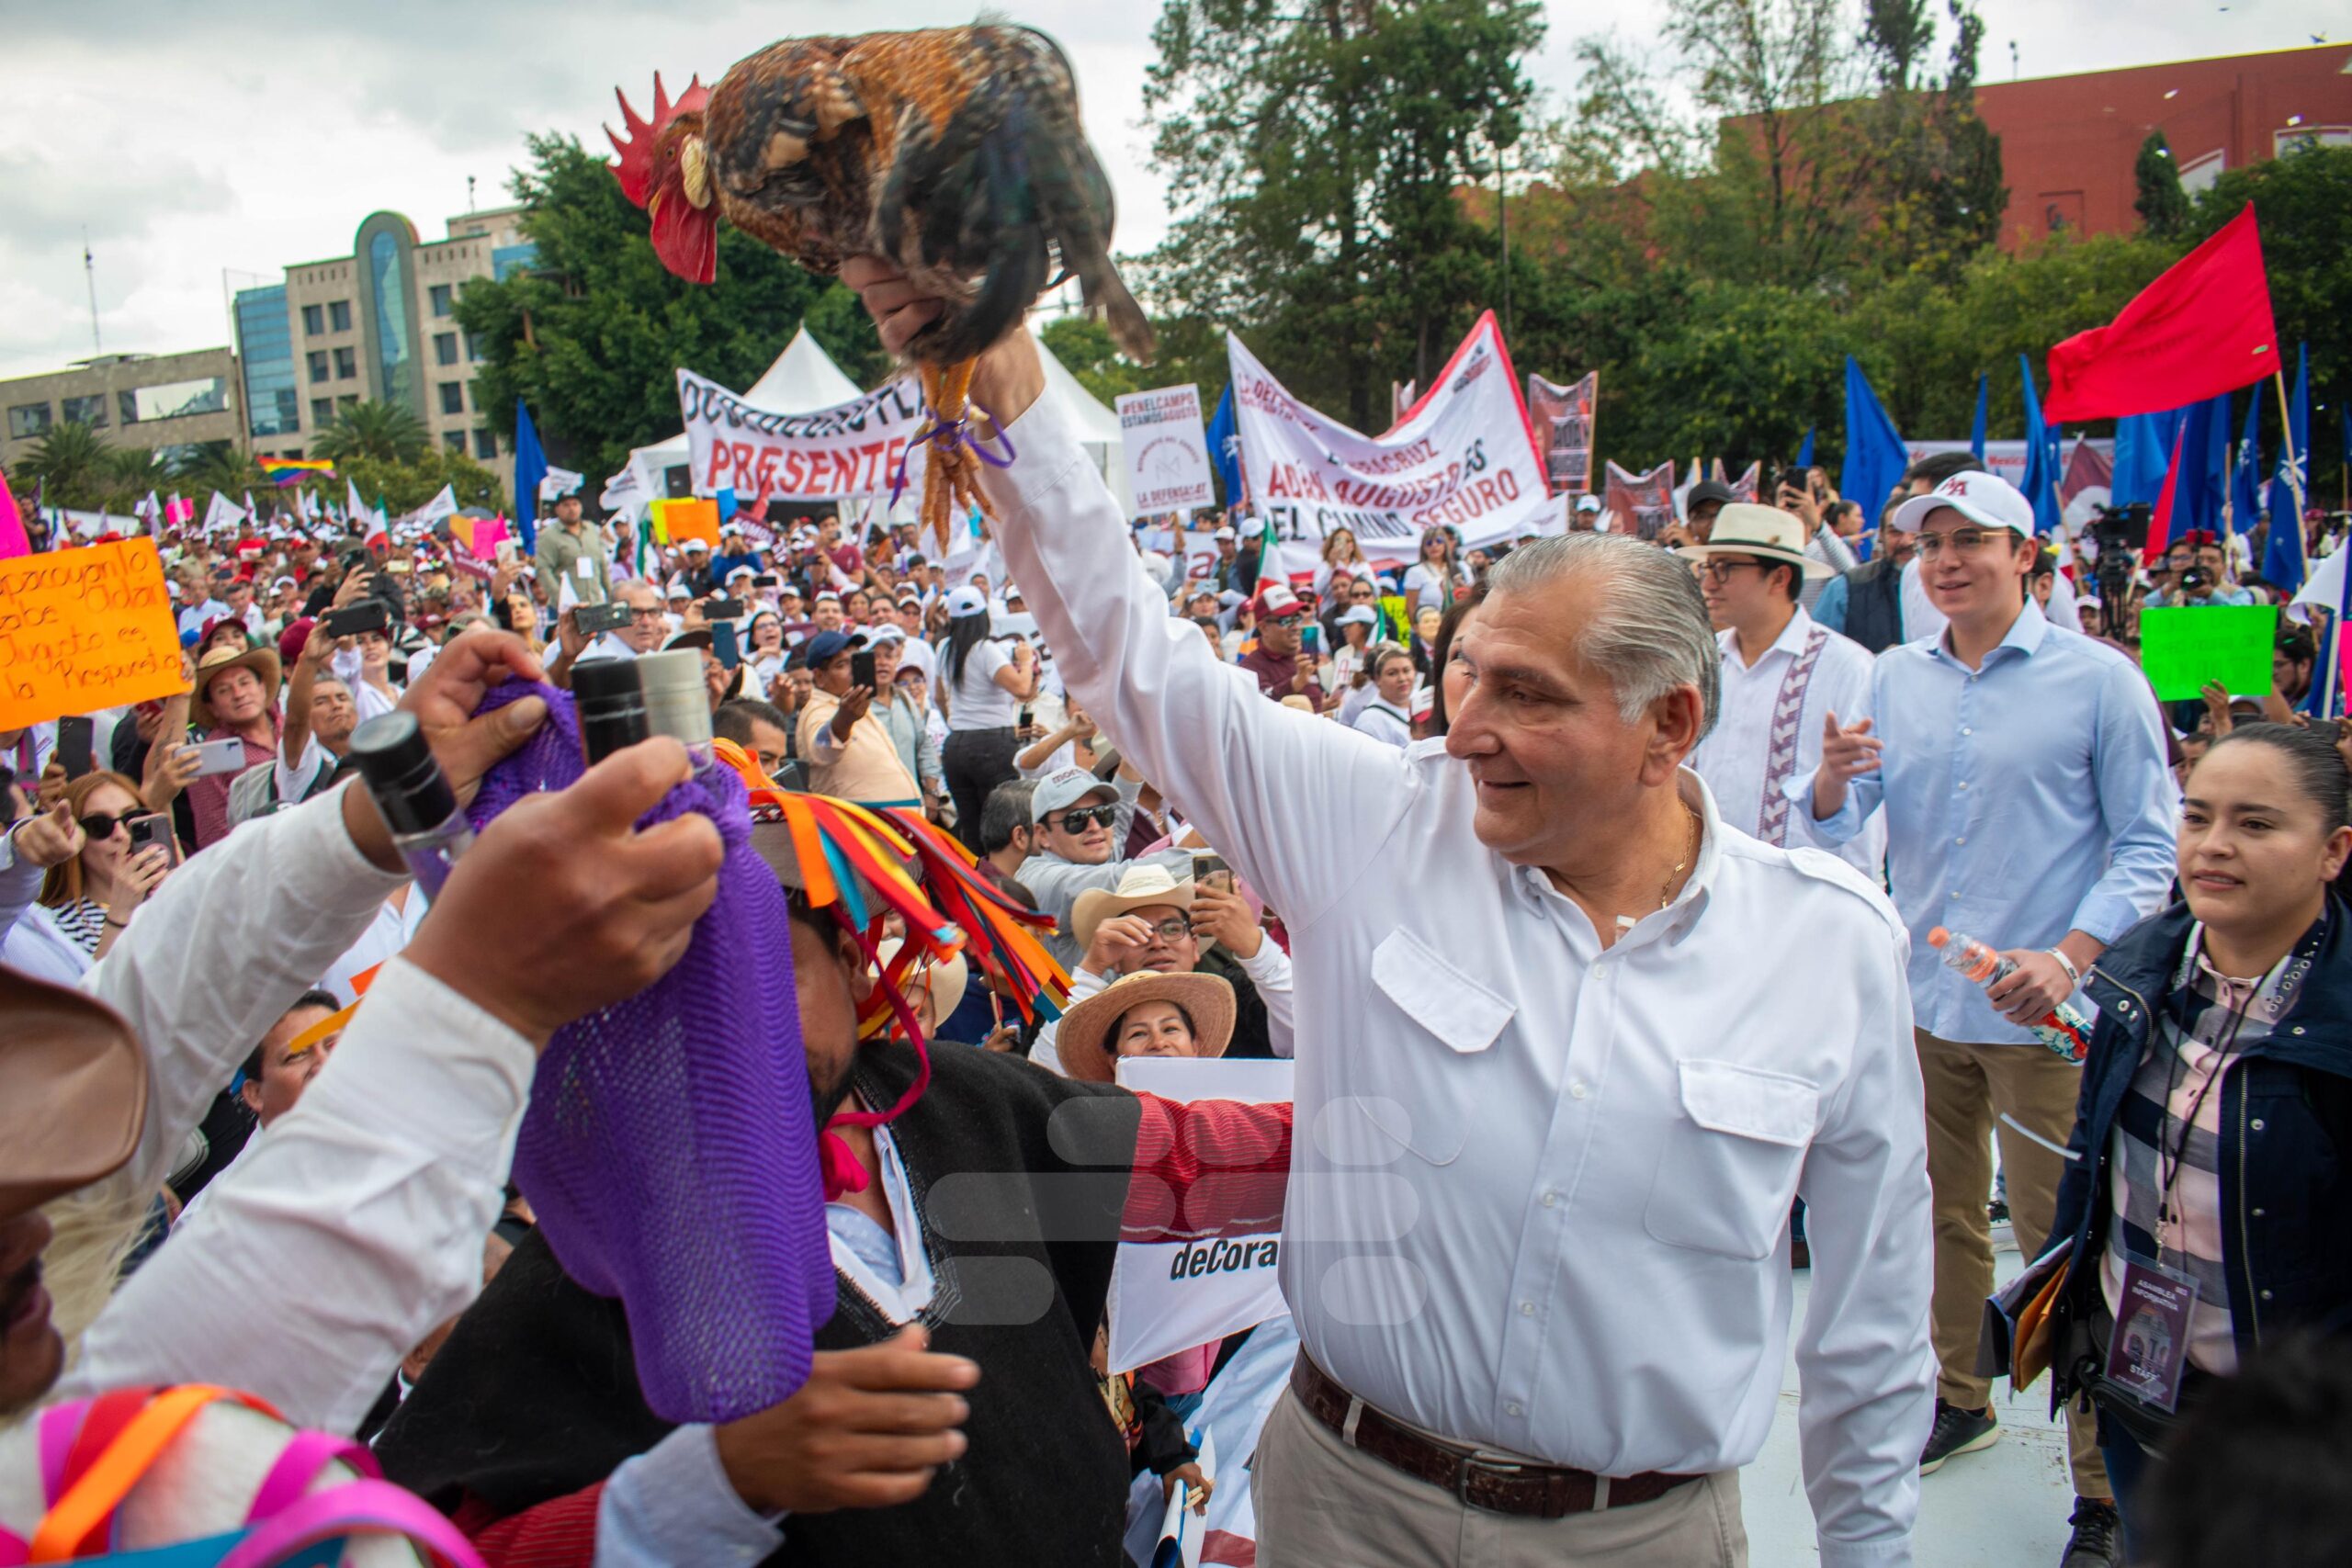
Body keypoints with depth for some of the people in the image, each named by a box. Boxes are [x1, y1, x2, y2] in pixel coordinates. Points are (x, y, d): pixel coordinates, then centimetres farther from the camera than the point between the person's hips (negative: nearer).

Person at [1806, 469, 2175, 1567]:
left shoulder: (2098, 680, -6)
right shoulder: (1893, 680, 6)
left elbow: (2149, 845, -5)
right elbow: (1838, 823, 4)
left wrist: (2070, 955, -19)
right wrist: (1833, 781, -19)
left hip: (2040, 1016, -4)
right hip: (1921, 997, 5)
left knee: (2062, 1241, -1)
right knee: (1942, 1217, 18)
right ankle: (1959, 1399, 38)